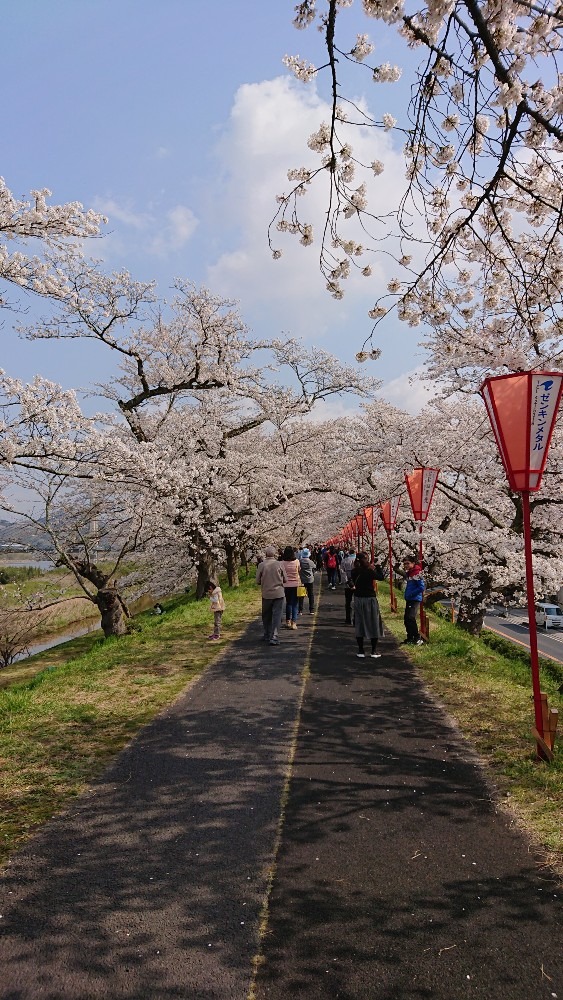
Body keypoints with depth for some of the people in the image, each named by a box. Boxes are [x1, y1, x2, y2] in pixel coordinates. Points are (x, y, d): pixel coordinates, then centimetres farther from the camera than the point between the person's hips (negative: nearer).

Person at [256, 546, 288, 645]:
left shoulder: (261, 565, -9)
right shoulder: (279, 564, -9)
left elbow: (258, 581, -2)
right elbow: (285, 579, -1)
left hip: (266, 594, 1)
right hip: (278, 593, -1)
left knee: (266, 615, 16)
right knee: (276, 615, 2)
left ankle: (267, 635, 28)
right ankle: (274, 636, -8)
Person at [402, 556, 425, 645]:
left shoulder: (417, 573, -15)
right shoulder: (407, 573, 12)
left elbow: (421, 587, -19)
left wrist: (411, 594, -17)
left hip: (415, 599, -10)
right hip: (409, 600, 10)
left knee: (411, 618, -17)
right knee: (407, 619, 11)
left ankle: (417, 639, -10)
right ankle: (410, 638, 21)